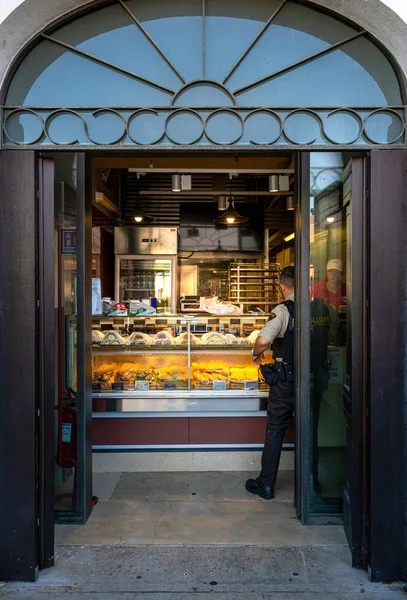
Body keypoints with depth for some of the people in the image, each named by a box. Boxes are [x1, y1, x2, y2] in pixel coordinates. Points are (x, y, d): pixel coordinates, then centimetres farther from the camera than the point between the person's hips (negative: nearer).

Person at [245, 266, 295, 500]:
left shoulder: (283, 310, -13)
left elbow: (263, 339, -26)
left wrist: (257, 354, -5)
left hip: (285, 378, -4)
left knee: (275, 430, 6)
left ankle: (266, 483, 15)